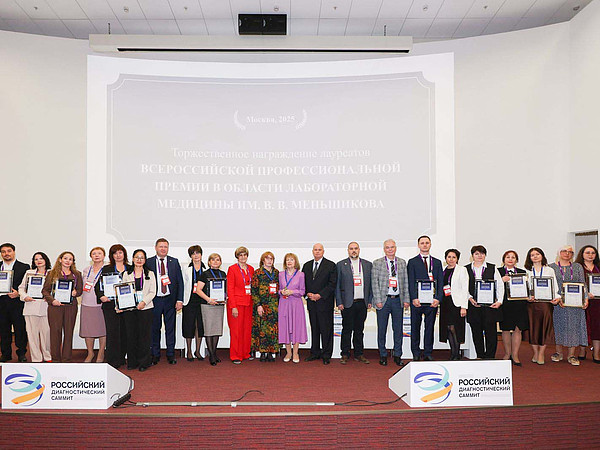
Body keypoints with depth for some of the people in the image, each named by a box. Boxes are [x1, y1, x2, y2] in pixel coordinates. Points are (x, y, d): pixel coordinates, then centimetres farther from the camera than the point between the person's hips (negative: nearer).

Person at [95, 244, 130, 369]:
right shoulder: (106, 269, 9)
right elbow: (98, 285, 5)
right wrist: (101, 296, -11)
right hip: (110, 305, -2)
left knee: (124, 332, 4)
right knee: (112, 331, -5)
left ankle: (121, 358, 16)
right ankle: (112, 360, 0)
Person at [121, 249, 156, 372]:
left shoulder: (150, 274, 9)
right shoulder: (126, 274, 13)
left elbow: (152, 292, 3)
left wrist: (144, 302, -12)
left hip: (145, 308, -1)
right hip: (129, 308, 2)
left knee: (144, 335, -1)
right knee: (131, 335, 2)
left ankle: (144, 362, 8)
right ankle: (132, 362, 14)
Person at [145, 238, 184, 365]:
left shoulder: (174, 262, 5)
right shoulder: (148, 262, 2)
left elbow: (180, 282, 4)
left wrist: (179, 300, -3)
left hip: (170, 300, 1)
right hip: (155, 300, -1)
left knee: (170, 328, 6)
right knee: (154, 328, 6)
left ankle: (171, 355, 16)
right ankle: (155, 355, 18)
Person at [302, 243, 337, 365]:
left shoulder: (331, 265, -2)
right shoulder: (306, 265, 13)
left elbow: (332, 284, -8)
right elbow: (303, 283, 14)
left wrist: (319, 295, -14)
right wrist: (308, 294, -4)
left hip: (325, 302, -4)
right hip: (311, 302, 4)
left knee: (326, 329, -1)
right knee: (314, 328, 11)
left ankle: (326, 355, 9)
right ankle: (315, 353, 20)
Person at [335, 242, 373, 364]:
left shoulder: (368, 265, 9)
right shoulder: (341, 265, 2)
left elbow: (370, 284, 11)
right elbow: (337, 285, 1)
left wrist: (370, 301, 4)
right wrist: (339, 302, -5)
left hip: (362, 303, 3)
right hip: (347, 303, -2)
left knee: (359, 330, 10)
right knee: (347, 330, 3)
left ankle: (359, 354, 20)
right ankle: (345, 354, 13)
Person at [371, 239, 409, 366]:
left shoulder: (402, 262, 9)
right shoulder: (377, 263, 1)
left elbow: (405, 282, 9)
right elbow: (375, 283, -2)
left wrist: (406, 299, 3)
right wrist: (378, 300, -9)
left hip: (398, 300, 2)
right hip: (383, 300, -2)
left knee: (398, 329, 7)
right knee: (382, 329, 4)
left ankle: (397, 356, 19)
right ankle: (383, 356, 17)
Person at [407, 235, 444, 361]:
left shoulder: (437, 262, 14)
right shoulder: (412, 262, 6)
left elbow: (440, 282, 7)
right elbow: (411, 282, -2)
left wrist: (438, 299, -6)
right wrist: (414, 298, -13)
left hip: (432, 300, 2)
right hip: (417, 300, -2)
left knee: (430, 327, 6)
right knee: (415, 327, 4)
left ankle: (428, 353, 15)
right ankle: (416, 353, 13)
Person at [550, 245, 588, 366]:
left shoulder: (578, 267, 11)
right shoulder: (552, 267, 4)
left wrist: (585, 298, -9)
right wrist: (558, 298, -15)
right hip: (557, 302, -1)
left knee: (574, 326, 0)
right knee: (558, 325, 1)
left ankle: (571, 355, 7)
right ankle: (559, 353, 13)